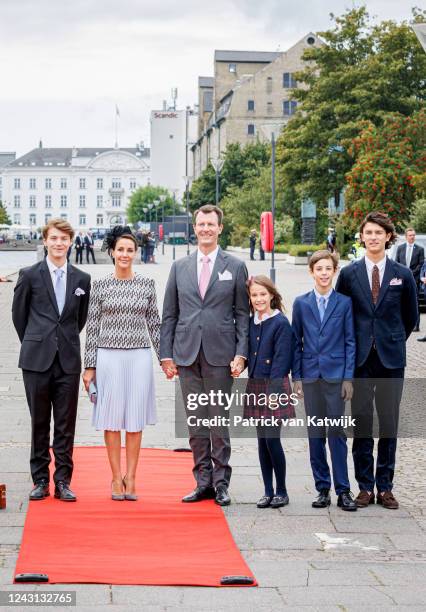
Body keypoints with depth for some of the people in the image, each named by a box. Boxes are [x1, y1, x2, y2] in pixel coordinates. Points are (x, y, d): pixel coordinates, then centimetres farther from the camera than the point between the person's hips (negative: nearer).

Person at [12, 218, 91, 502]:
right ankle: (40, 480, 13)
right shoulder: (30, 275, 0)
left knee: (66, 425, 3)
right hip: (37, 360, -1)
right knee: (39, 423, 5)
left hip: (68, 360, 1)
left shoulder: (82, 279, 6)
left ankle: (63, 481, 10)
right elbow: (19, 314, 9)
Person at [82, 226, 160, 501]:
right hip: (109, 356, -1)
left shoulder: (147, 284, 5)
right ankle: (116, 478, 12)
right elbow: (92, 326, 3)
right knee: (112, 418, 3)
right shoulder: (101, 285, 2)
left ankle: (131, 478, 13)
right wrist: (90, 366, 0)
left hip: (139, 356, 1)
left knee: (136, 418, 4)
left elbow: (154, 323, 9)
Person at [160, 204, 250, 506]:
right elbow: (169, 315, 11)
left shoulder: (236, 267, 4)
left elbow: (243, 314, 2)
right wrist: (166, 354, 4)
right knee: (196, 422, 6)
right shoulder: (180, 267, 11)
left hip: (220, 355, -3)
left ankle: (221, 483, 8)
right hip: (187, 355, 3)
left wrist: (241, 354, -6)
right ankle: (203, 482, 13)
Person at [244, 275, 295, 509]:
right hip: (255, 386, 6)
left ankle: (281, 491, 6)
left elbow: (281, 358, -13)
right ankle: (268, 491, 15)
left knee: (272, 439, -6)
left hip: (274, 387, -6)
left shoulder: (281, 323, -9)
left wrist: (274, 390, -17)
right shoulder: (250, 323, 9)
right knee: (262, 441, 8)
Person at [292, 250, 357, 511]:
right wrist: (297, 376, 3)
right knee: (315, 434, 5)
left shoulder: (345, 303, 1)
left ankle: (343, 490, 2)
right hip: (311, 376, 2)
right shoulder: (301, 303, 7)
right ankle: (323, 488, 13)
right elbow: (297, 341, 8)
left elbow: (350, 341, 1)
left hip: (336, 375, -2)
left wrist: (348, 377, -5)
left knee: (337, 432, -3)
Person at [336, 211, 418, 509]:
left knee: (389, 423, 4)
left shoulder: (403, 275, 1)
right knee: (361, 421, 2)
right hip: (360, 358, 0)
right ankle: (365, 487, 10)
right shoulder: (349, 273, 2)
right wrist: (352, 347, 7)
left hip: (391, 359, 0)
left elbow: (411, 317, 12)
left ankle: (385, 487, 12)